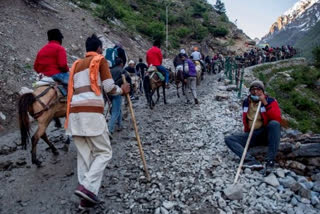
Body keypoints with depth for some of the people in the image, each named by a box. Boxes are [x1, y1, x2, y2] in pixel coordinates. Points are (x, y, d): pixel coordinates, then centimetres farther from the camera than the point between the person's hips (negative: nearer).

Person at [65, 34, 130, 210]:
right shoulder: (100, 60, 5)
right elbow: (109, 87, -2)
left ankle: (86, 198, 11)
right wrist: (122, 90, 15)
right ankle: (87, 187, -11)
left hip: (74, 113, 7)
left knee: (84, 155, 9)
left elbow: (73, 90, 23)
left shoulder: (77, 64, 25)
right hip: (91, 112, -7)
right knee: (104, 152, 4)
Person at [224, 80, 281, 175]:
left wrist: (265, 103, -23)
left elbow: (278, 119, -20)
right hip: (251, 135, 4)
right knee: (228, 139, -15)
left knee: (274, 124, -35)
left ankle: (270, 161, -33)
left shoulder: (270, 101, -4)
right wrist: (247, 133, 12)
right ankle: (251, 160, -37)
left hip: (266, 134, -3)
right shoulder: (246, 102, 8)